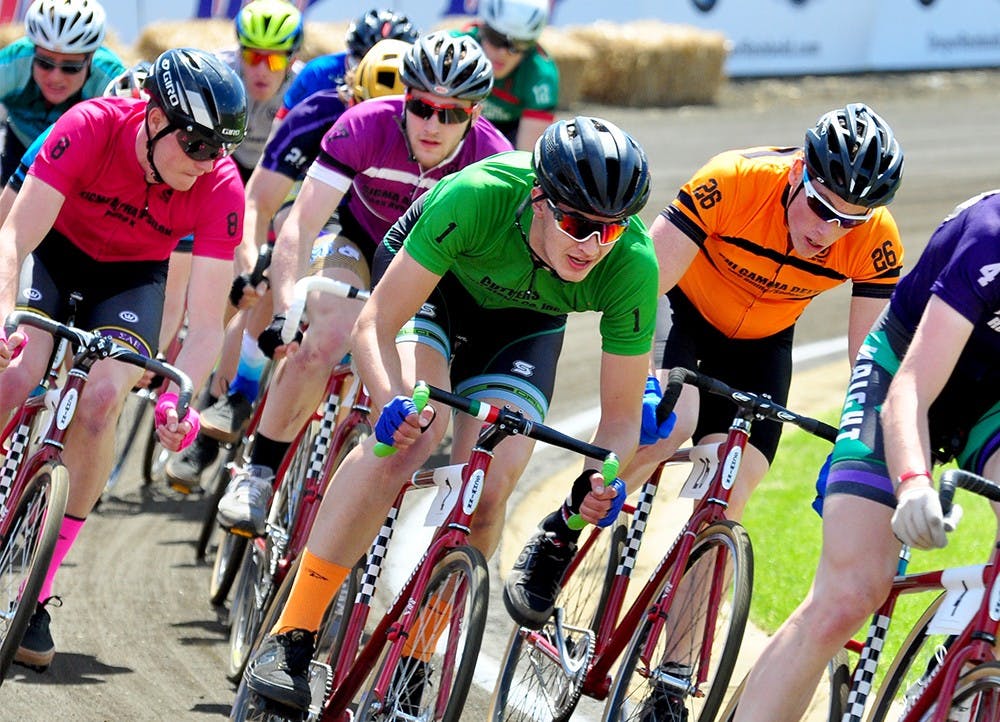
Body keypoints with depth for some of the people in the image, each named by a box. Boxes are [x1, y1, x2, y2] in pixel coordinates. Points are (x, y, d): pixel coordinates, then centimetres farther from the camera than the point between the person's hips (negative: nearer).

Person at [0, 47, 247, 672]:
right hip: (55, 252, -1)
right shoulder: (92, 127, -31)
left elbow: (207, 322, -26)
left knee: (102, 400, -22)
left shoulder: (220, 188, -27)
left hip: (133, 277, 1)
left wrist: (177, 398, -43)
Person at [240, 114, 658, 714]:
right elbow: (376, 325, -34)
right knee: (412, 438, -28)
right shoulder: (479, 197, -40)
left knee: (487, 488, -17)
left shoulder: (633, 266, -33)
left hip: (524, 323, 3)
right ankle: (290, 640, -24)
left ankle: (409, 664, 3)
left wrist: (603, 478, -44)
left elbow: (622, 413, -23)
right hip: (436, 283, -3)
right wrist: (395, 400, -53)